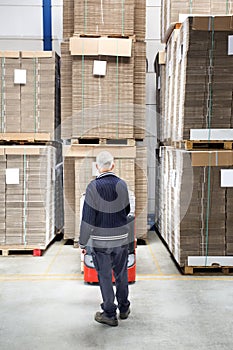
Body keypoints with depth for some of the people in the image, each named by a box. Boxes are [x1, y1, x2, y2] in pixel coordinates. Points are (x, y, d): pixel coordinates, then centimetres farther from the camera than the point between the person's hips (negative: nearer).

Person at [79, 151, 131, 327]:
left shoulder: (93, 187, -14)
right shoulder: (122, 184, -5)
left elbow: (88, 218, -14)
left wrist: (83, 242, -5)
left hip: (100, 240, -3)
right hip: (121, 238, 3)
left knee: (104, 276, 8)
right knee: (121, 274, 17)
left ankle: (109, 314, 16)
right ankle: (124, 308, 31)